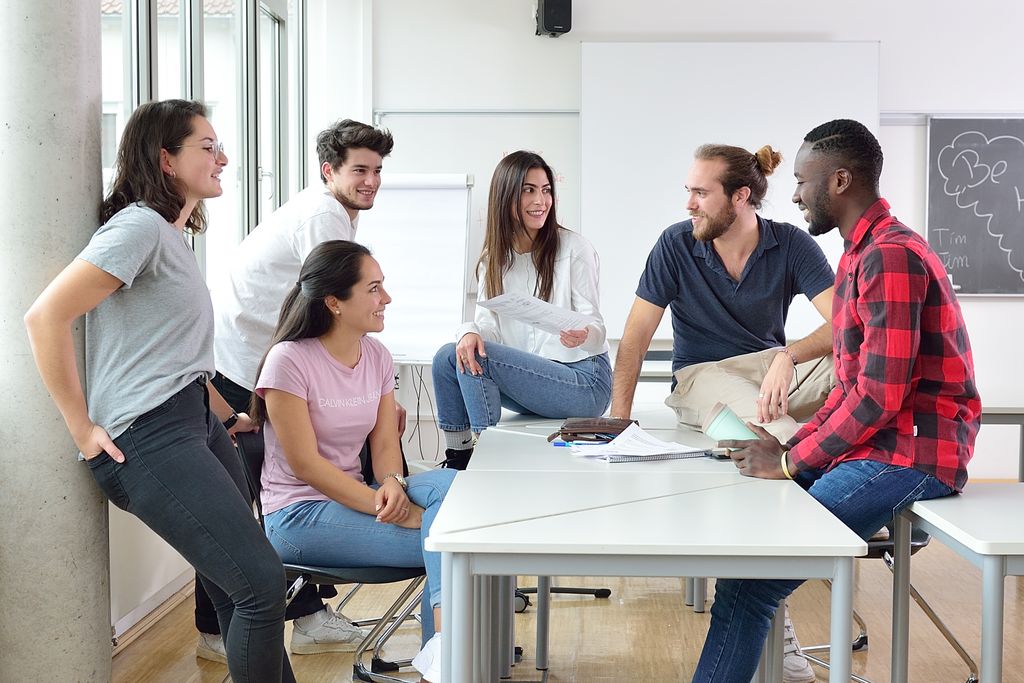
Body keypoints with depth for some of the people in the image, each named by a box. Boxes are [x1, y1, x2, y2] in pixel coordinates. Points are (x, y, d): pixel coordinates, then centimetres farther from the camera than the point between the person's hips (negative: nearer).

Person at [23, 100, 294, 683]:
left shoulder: (176, 235, 19)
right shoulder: (139, 225, -11)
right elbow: (46, 316, -19)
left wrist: (226, 414, 21)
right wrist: (83, 429, -15)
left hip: (197, 424, 10)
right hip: (151, 438, -10)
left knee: (240, 590, 11)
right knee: (261, 583, -12)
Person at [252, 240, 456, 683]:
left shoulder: (377, 357, 6)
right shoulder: (289, 360, -15)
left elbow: (385, 443, 4)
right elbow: (305, 464, -18)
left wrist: (392, 483, -21)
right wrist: (397, 512, -24)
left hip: (353, 496, 7)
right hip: (298, 514, -7)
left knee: (449, 483, -24)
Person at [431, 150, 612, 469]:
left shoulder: (574, 248, -6)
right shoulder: (494, 258, 10)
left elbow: (595, 325, -8)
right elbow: (487, 322, 1)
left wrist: (583, 335, -33)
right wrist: (470, 333, -24)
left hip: (584, 381, -6)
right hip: (527, 377, 6)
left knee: (480, 357, -23)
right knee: (448, 356, -13)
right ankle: (458, 458, -2)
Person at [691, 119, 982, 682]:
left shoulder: (890, 256, -15)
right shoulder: (864, 253, 17)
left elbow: (880, 393, -21)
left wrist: (792, 461, -13)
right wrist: (792, 444, 4)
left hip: (911, 456, -10)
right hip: (873, 444, 10)